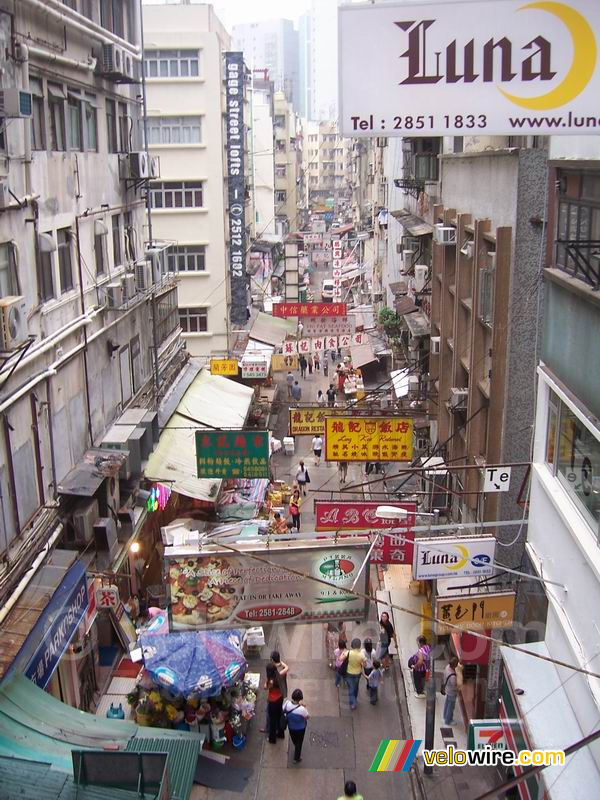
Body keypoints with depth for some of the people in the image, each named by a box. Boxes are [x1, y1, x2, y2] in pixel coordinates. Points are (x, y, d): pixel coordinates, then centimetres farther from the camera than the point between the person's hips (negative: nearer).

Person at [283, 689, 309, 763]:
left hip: (290, 727, 4)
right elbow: (308, 717, -19)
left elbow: (283, 711, -7)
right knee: (299, 742, 24)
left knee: (294, 740, 34)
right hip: (300, 728, -4)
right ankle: (297, 758, 42)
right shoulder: (302, 709, -39)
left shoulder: (287, 703, -29)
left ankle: (297, 750, 64)